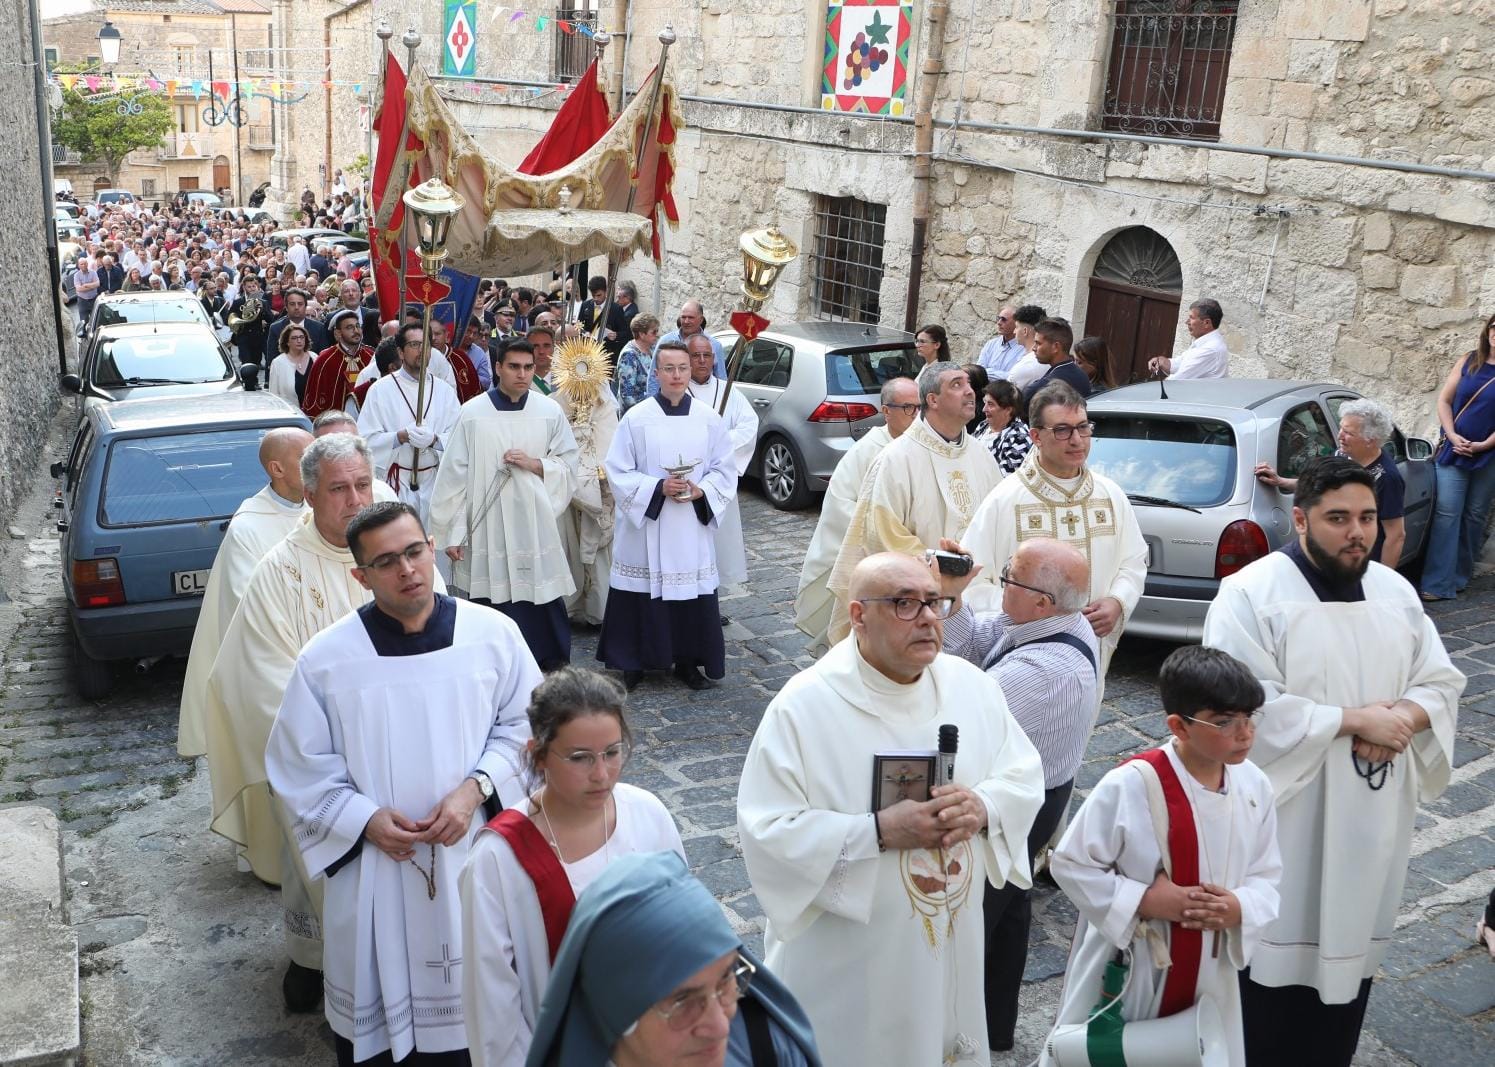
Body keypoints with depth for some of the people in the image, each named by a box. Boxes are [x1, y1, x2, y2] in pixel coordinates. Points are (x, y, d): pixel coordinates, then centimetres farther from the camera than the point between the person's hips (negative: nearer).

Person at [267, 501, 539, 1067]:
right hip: (374, 871, -1)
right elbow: (299, 768, -2)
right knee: (378, 1018, 13)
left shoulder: (493, 634, -8)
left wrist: (474, 788, -13)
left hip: (475, 855, 1)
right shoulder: (325, 658, -10)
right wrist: (364, 819, -15)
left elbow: (522, 724, 2)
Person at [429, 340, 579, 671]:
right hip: (486, 524, -1)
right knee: (490, 596, 5)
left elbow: (569, 465, 8)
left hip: (535, 524, 1)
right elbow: (454, 474, -2)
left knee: (542, 593, 4)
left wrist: (534, 464, -11)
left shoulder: (550, 411, 2)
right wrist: (452, 532, -4)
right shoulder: (472, 413, -3)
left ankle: (554, 661, 20)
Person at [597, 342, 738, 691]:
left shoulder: (709, 419, 1)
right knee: (643, 593, 3)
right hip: (644, 524, -2)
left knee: (692, 595, 5)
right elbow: (618, 472, -4)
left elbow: (725, 471, 6)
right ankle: (634, 662, 19)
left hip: (693, 526, 2)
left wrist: (701, 491, -13)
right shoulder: (636, 419, -6)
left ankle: (688, 661, 22)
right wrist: (658, 487, -17)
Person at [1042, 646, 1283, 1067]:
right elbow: (1071, 864, -14)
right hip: (1127, 976, -4)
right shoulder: (1131, 785, -22)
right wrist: (1145, 901, -22)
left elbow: (1266, 876, 5)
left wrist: (1239, 908, -16)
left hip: (1208, 980, 4)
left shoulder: (1255, 787, -6)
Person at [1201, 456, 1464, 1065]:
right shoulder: (1251, 594, -13)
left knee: (1350, 947, 16)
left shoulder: (1397, 593, 7)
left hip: (1372, 818, 6)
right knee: (1275, 952, 3)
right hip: (1284, 817, -6)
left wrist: (1403, 718, -13)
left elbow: (1443, 684, 9)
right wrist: (1355, 720, -20)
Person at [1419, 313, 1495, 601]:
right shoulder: (1470, 361, 4)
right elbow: (1444, 400, 3)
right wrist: (1453, 436, -9)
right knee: (1446, 513, -6)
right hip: (1454, 449, 1)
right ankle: (1438, 584, -9)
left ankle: (1459, 577, 18)